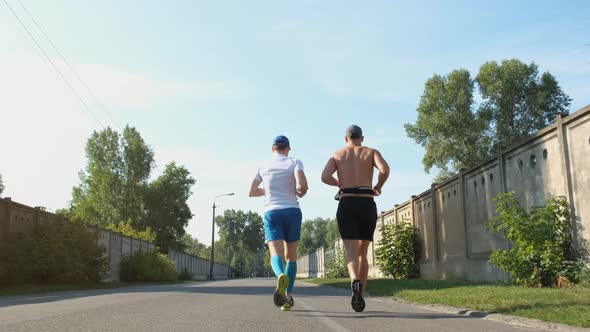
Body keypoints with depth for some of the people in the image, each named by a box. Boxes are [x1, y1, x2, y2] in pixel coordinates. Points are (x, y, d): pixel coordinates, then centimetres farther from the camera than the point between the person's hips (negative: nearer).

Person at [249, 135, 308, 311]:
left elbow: (251, 192, 20)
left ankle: (282, 276, -46)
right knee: (291, 255, 15)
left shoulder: (264, 166, 13)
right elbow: (302, 185, -15)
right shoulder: (295, 163, 3)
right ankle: (288, 297, 10)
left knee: (276, 255, -11)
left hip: (271, 212, 0)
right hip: (292, 211, 0)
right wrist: (301, 192, 8)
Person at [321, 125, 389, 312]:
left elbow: (325, 177, -3)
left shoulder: (337, 155, 14)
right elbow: (385, 169, -9)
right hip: (367, 205, 1)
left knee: (351, 251, -8)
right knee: (363, 252, 14)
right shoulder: (371, 152, 12)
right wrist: (378, 187, 10)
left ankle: (355, 281, -39)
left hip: (347, 205, -1)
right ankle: (360, 294, 12)